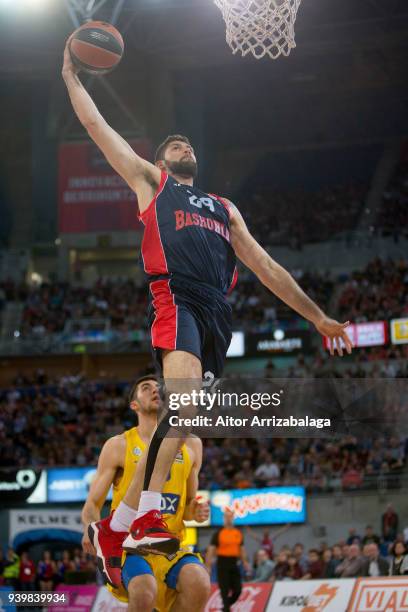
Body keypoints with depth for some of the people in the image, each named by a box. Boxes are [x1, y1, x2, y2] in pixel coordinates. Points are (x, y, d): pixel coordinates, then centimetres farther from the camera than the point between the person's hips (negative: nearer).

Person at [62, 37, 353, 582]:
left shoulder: (224, 207, 34)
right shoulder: (150, 182, 24)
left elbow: (265, 267, 30)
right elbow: (96, 125, 21)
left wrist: (318, 317, 24)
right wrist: (71, 75, 20)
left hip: (217, 313, 5)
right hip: (175, 299, -5)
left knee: (179, 417, -2)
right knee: (184, 400, -28)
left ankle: (117, 525, 3)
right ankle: (147, 517, -36)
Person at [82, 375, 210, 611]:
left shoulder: (190, 445, 13)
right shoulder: (118, 446, 3)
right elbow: (92, 504, 5)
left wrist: (195, 512, 0)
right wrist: (91, 529, -17)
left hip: (170, 546, 3)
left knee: (199, 584, -32)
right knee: (144, 593, -36)